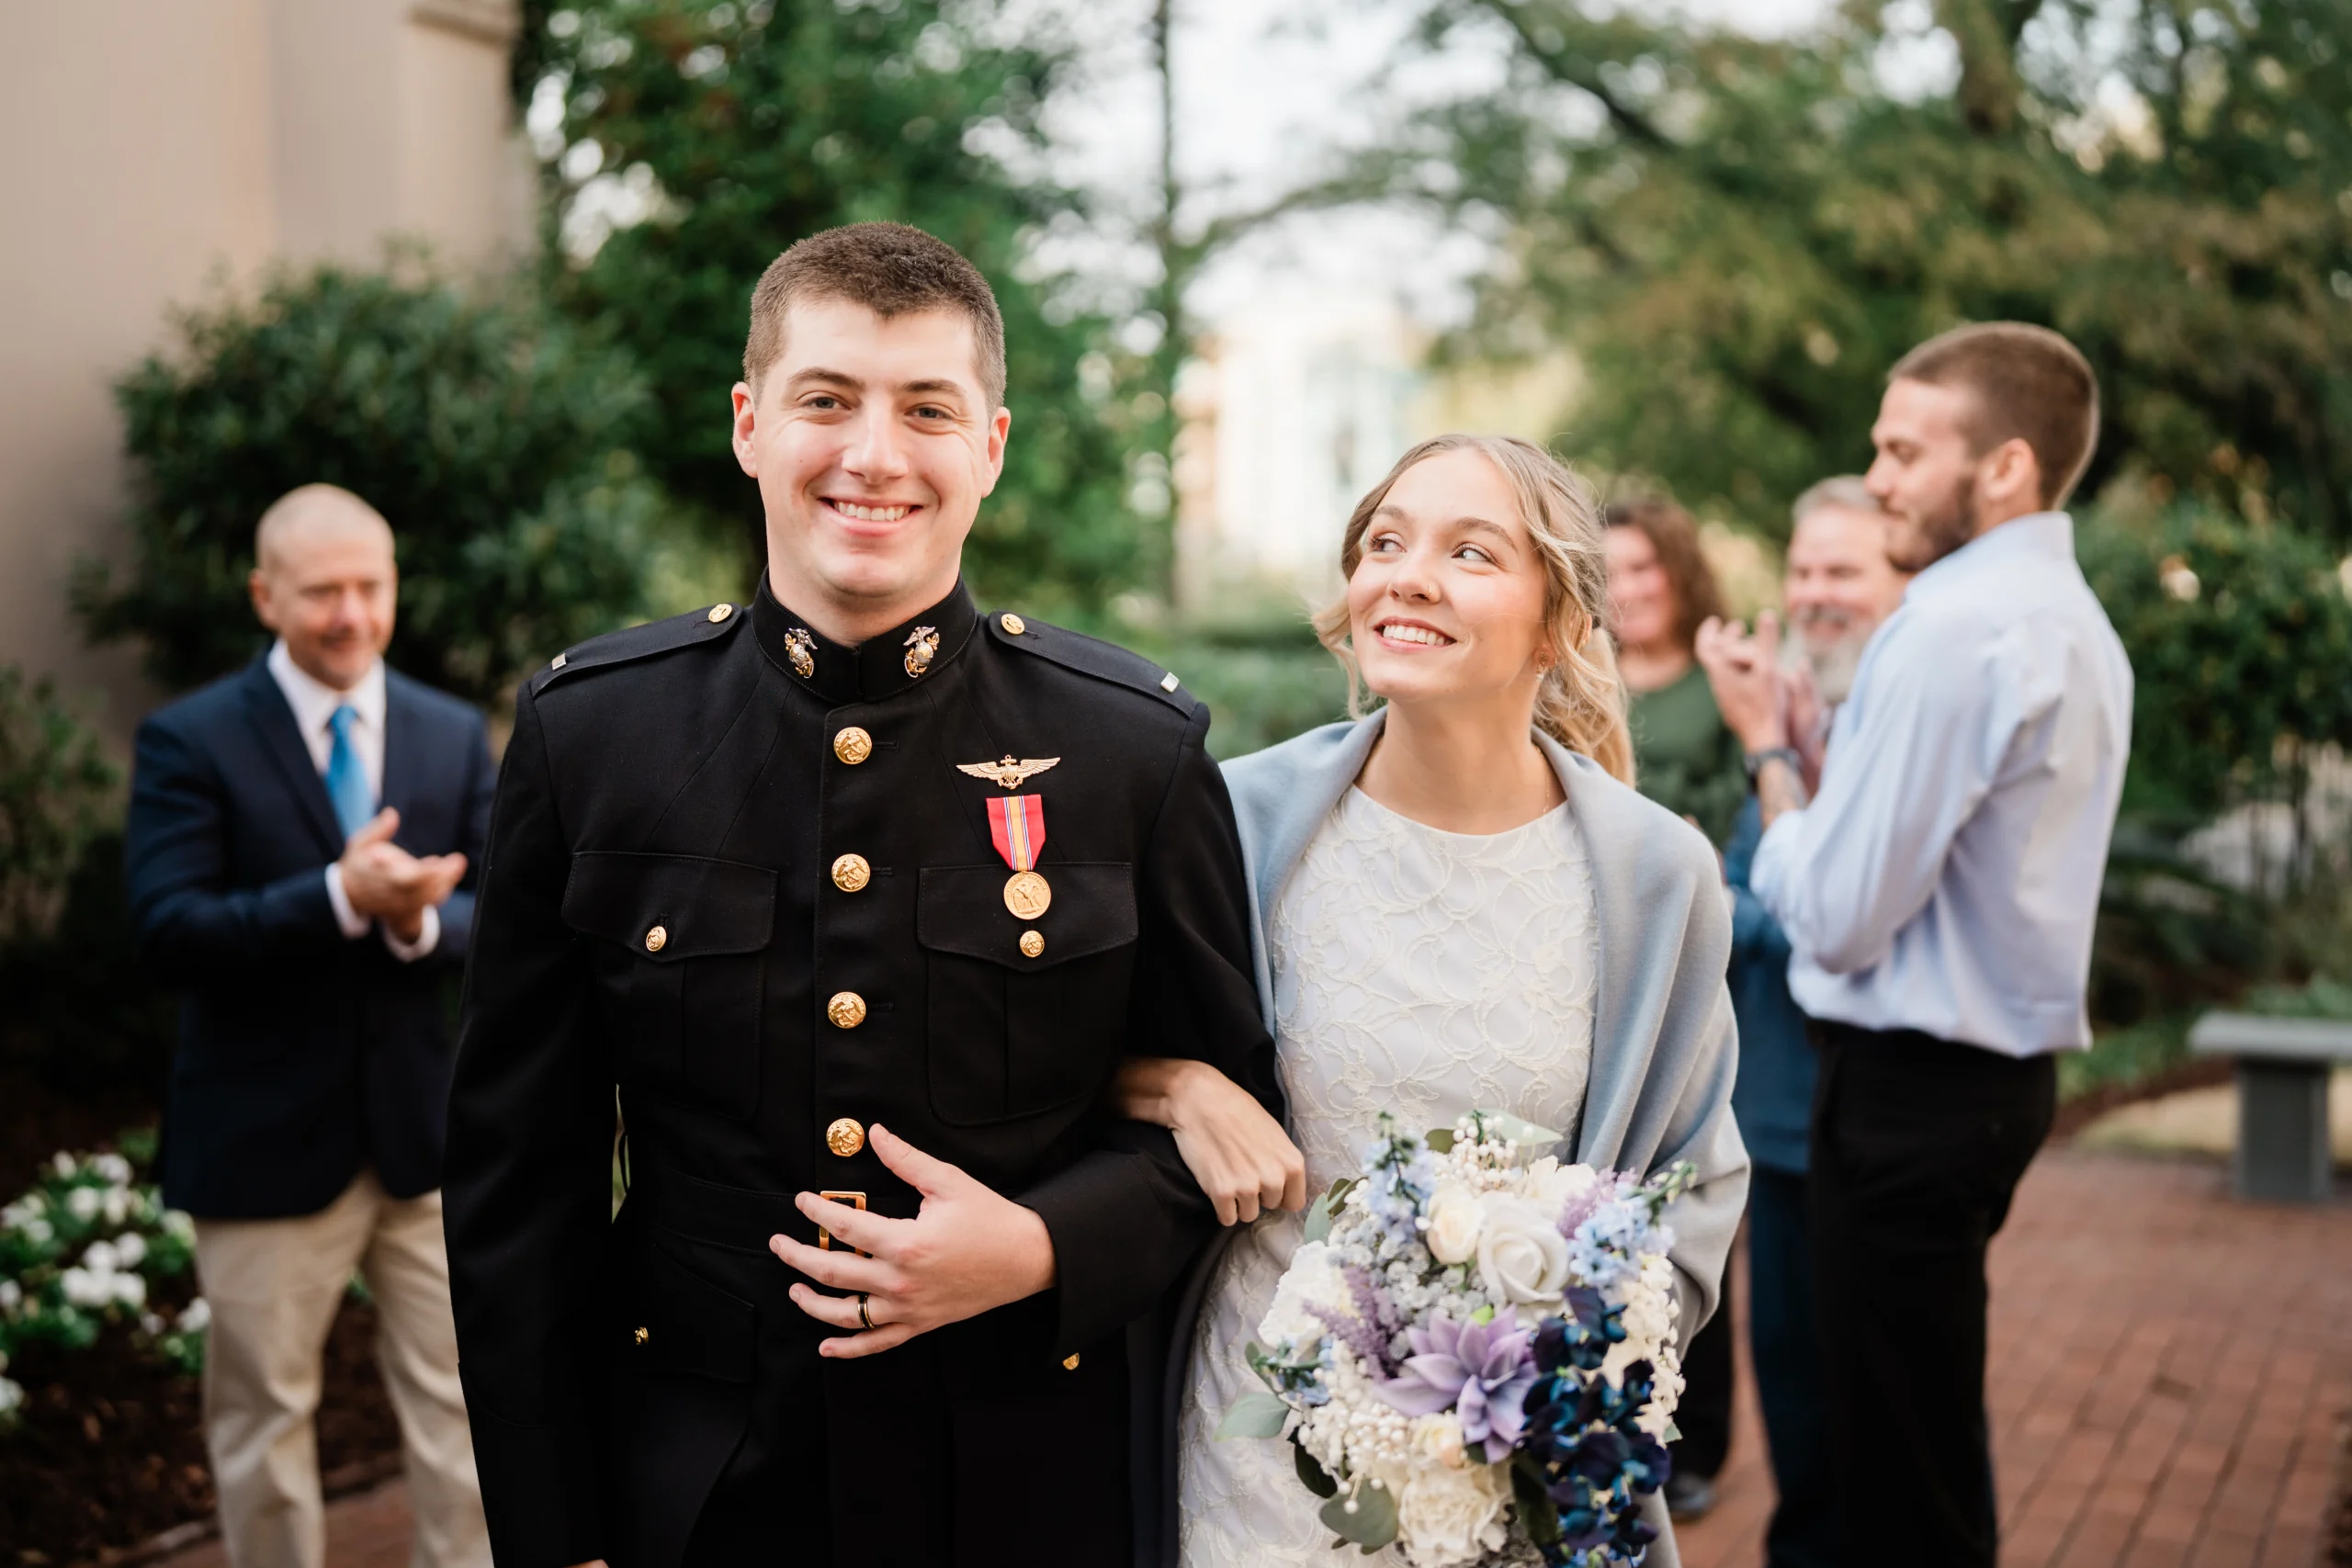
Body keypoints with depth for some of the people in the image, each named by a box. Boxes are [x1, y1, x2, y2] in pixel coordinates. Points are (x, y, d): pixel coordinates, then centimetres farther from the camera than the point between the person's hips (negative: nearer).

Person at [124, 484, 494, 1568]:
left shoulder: (456, 736, 6)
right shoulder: (189, 741, -6)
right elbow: (168, 931, -17)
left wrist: (423, 921, -21)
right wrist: (341, 895, -28)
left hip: (430, 1125, 3)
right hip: (268, 1140, -3)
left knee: (459, 1403, 9)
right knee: (265, 1414, 11)